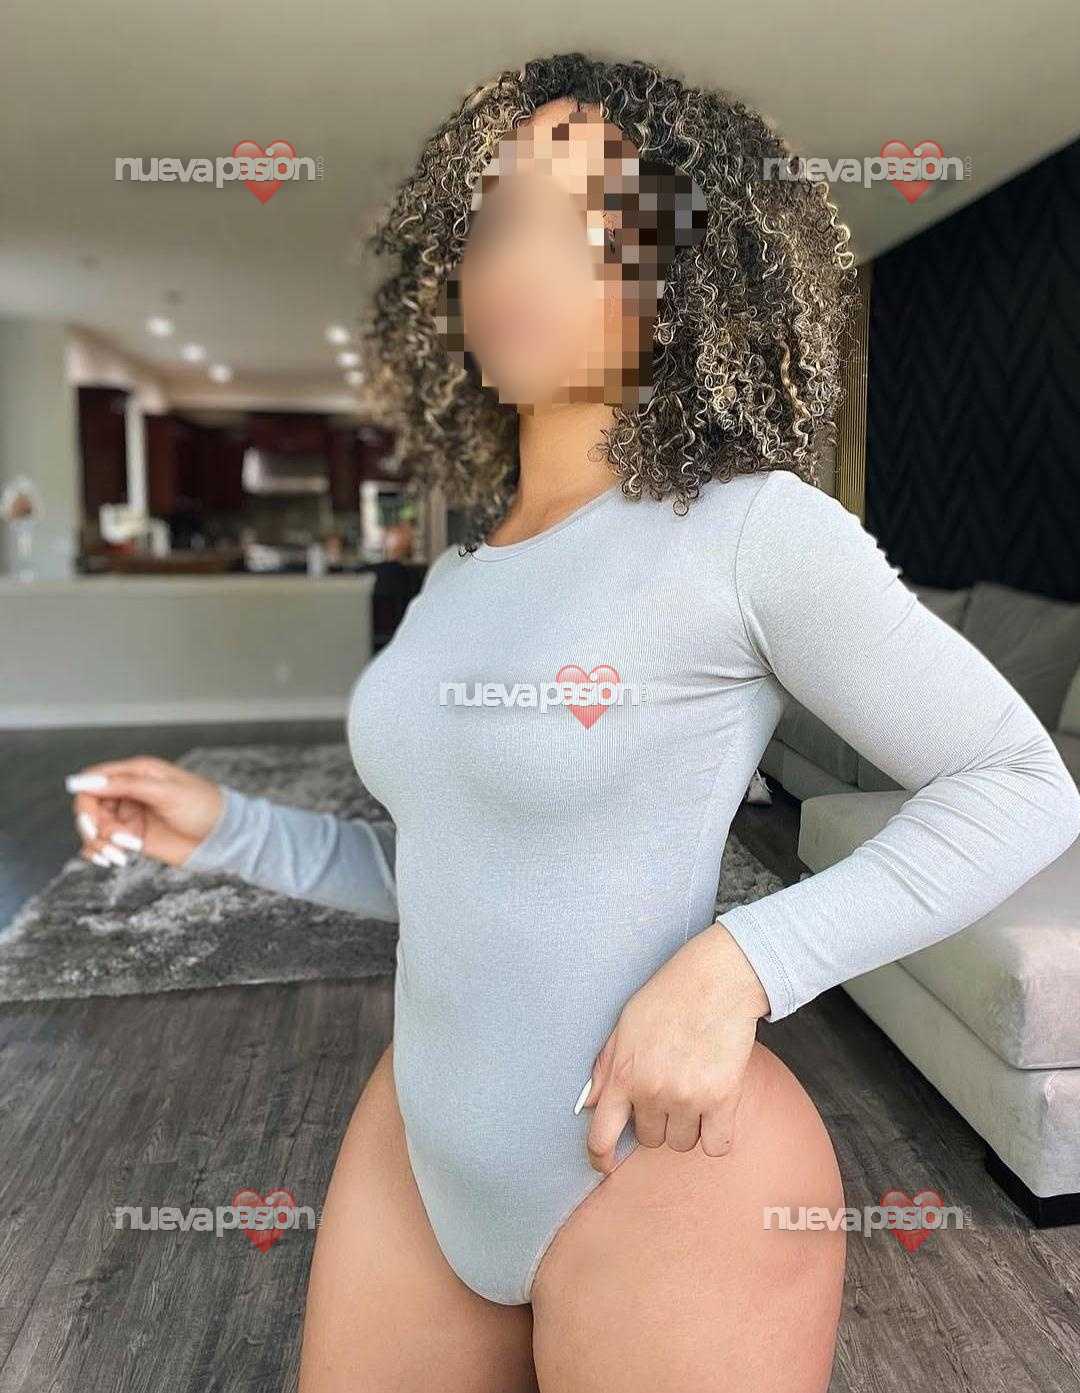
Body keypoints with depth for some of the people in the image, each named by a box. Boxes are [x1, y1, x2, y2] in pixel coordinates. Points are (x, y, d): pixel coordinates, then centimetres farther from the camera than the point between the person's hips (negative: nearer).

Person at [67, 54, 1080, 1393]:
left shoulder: (751, 525, -15)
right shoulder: (461, 574, 5)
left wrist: (735, 967, -21)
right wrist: (229, 829, 2)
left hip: (666, 1170, -6)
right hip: (424, 1146, 7)